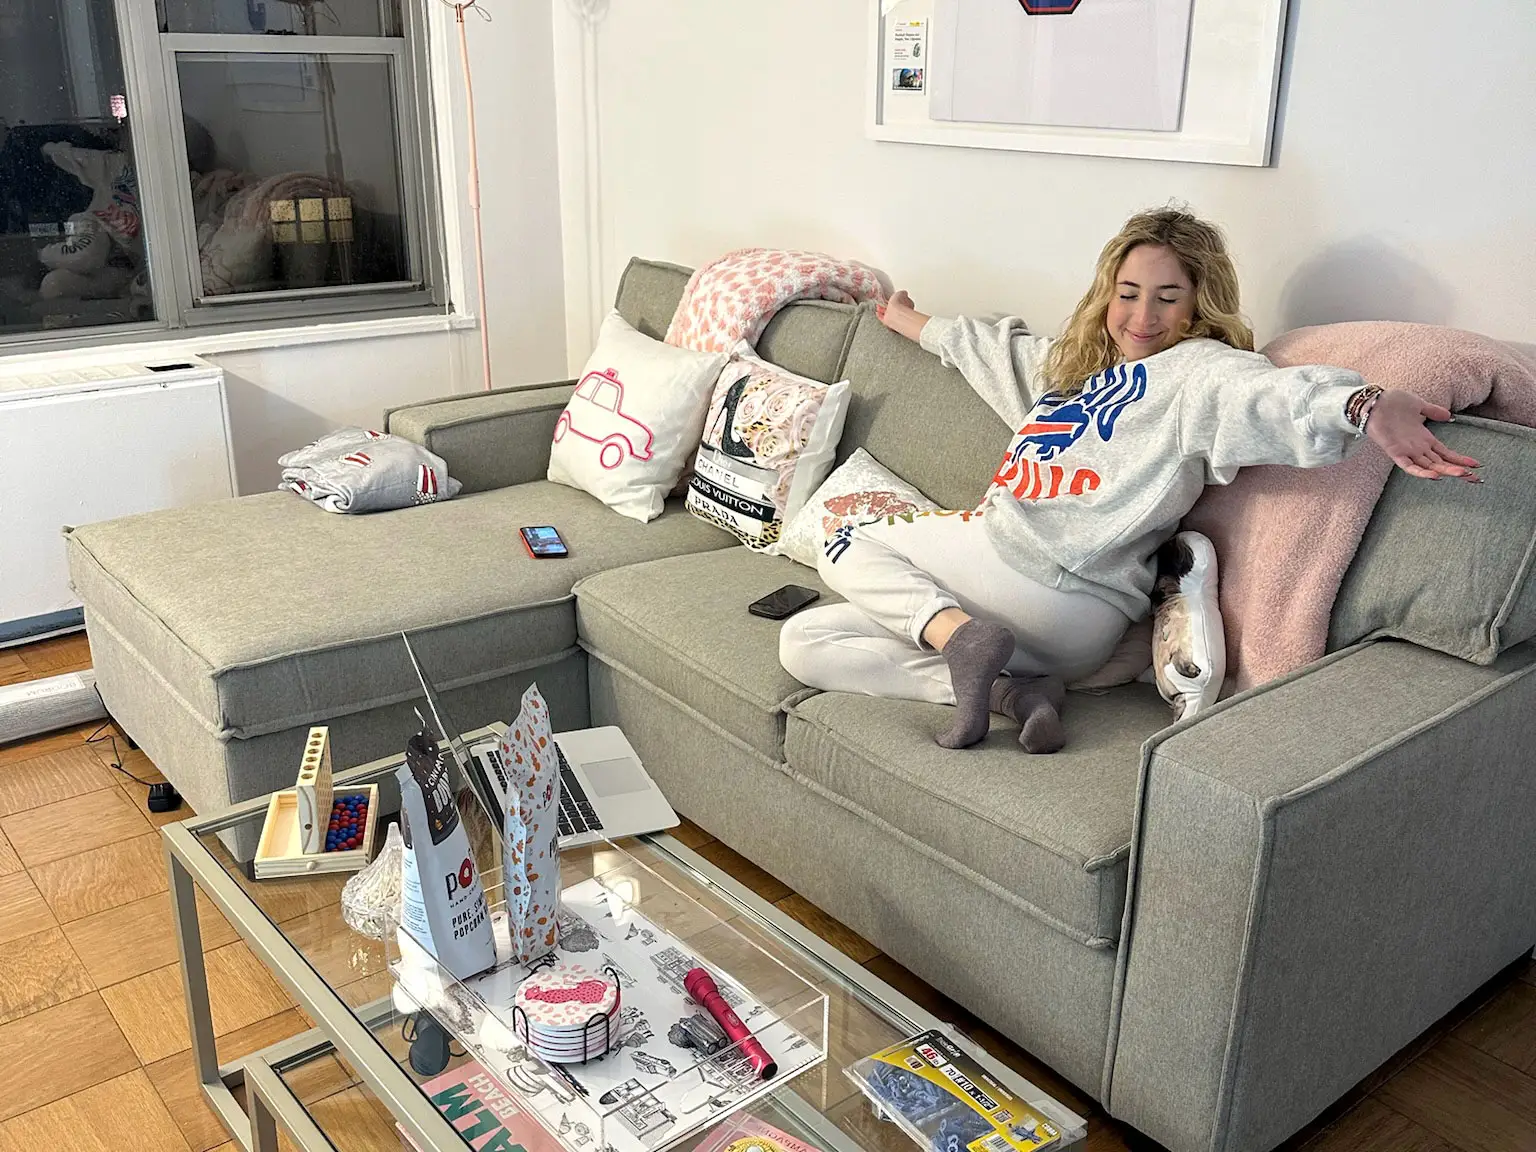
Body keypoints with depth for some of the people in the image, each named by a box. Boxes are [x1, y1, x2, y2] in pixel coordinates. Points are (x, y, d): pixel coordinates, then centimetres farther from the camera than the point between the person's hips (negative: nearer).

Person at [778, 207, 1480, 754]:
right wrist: (908, 321, 59)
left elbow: (1280, 398, -25)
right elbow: (987, 344, 42)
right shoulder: (1069, 363, 24)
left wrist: (1366, 405, -48)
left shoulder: (1196, 371, -2)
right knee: (805, 644, -1)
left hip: (1055, 588, -9)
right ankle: (1016, 689, -10)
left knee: (848, 546, 3)